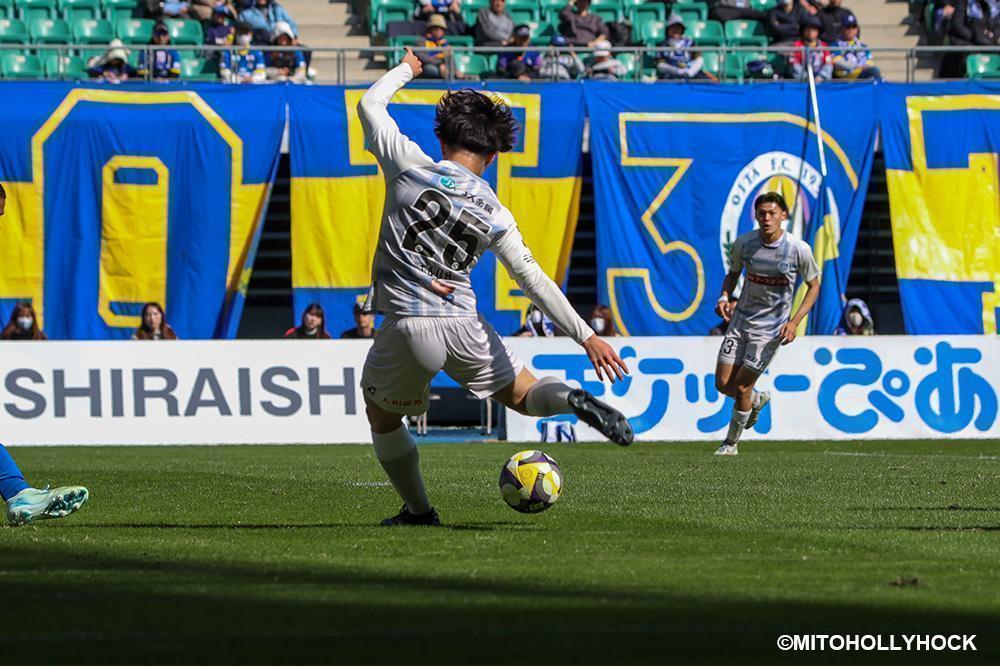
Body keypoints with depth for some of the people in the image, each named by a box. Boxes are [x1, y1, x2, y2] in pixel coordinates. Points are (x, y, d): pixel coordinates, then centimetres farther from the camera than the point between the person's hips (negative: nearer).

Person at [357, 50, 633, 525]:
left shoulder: (411, 168, -4)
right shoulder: (494, 214, 3)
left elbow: (369, 105, 10)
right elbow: (533, 280, 1)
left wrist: (405, 70, 29)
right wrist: (587, 336, 2)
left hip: (405, 326, -2)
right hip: (463, 326, 2)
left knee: (382, 416, 22)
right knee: (523, 394, 17)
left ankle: (417, 511, 20)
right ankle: (575, 402, -15)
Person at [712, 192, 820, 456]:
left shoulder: (799, 249, -13)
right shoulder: (744, 243, -5)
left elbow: (814, 286, -1)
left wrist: (794, 322, -12)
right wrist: (724, 297, -8)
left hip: (771, 327, -4)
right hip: (741, 318, 4)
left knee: (741, 386, -4)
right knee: (723, 384, 0)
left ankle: (731, 443, 18)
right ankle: (757, 400, 35)